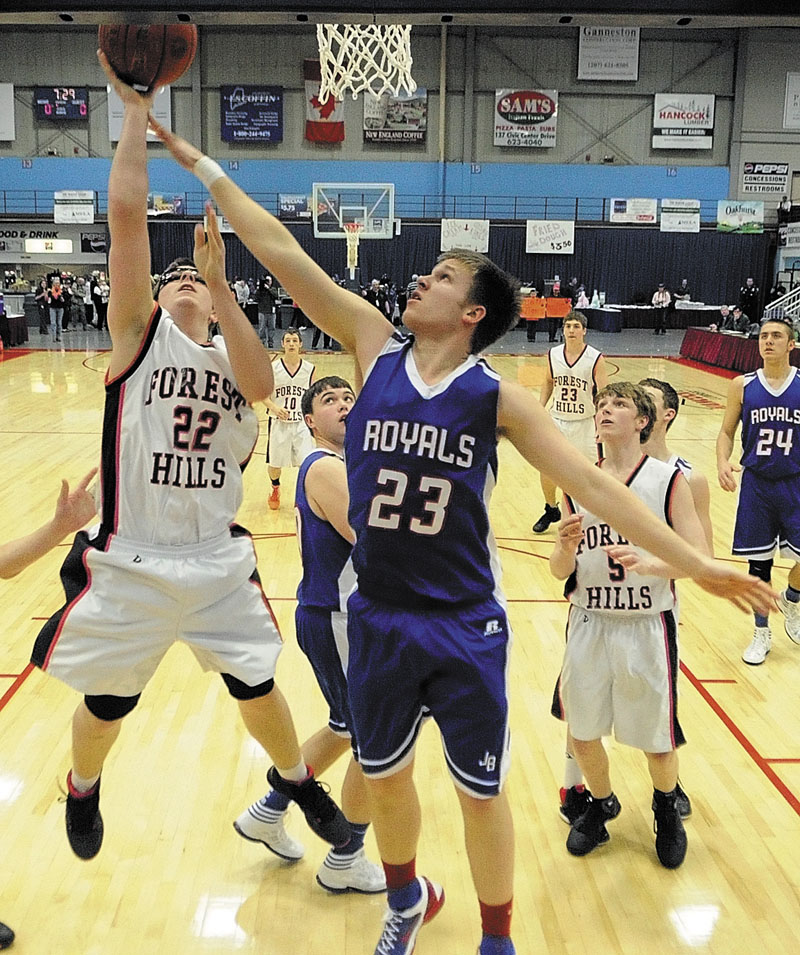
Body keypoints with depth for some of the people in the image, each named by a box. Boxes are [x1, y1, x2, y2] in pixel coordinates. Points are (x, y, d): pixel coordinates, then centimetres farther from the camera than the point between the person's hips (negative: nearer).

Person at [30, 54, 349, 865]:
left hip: (218, 563, 2)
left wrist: (219, 284, -19)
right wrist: (135, 109, -9)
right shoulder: (136, 332, -2)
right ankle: (83, 789, 47)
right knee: (107, 704, 15)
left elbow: (260, 386, -18)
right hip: (130, 564, -2)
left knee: (259, 690, 13)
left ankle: (294, 777, 41)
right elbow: (125, 211, -12)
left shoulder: (230, 353, 8)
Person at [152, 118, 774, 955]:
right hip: (376, 617, 3)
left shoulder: (496, 396, -10)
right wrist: (199, 163, -3)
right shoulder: (375, 348, -4)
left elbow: (591, 483, -12)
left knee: (480, 792, 13)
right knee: (384, 778, 21)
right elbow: (281, 253, -5)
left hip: (466, 625, -2)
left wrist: (694, 562, -17)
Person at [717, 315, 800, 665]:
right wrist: (723, 462, -14)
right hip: (756, 483, 1)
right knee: (758, 561, 7)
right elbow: (727, 431, 5)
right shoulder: (742, 386, -2)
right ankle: (762, 634, 25)